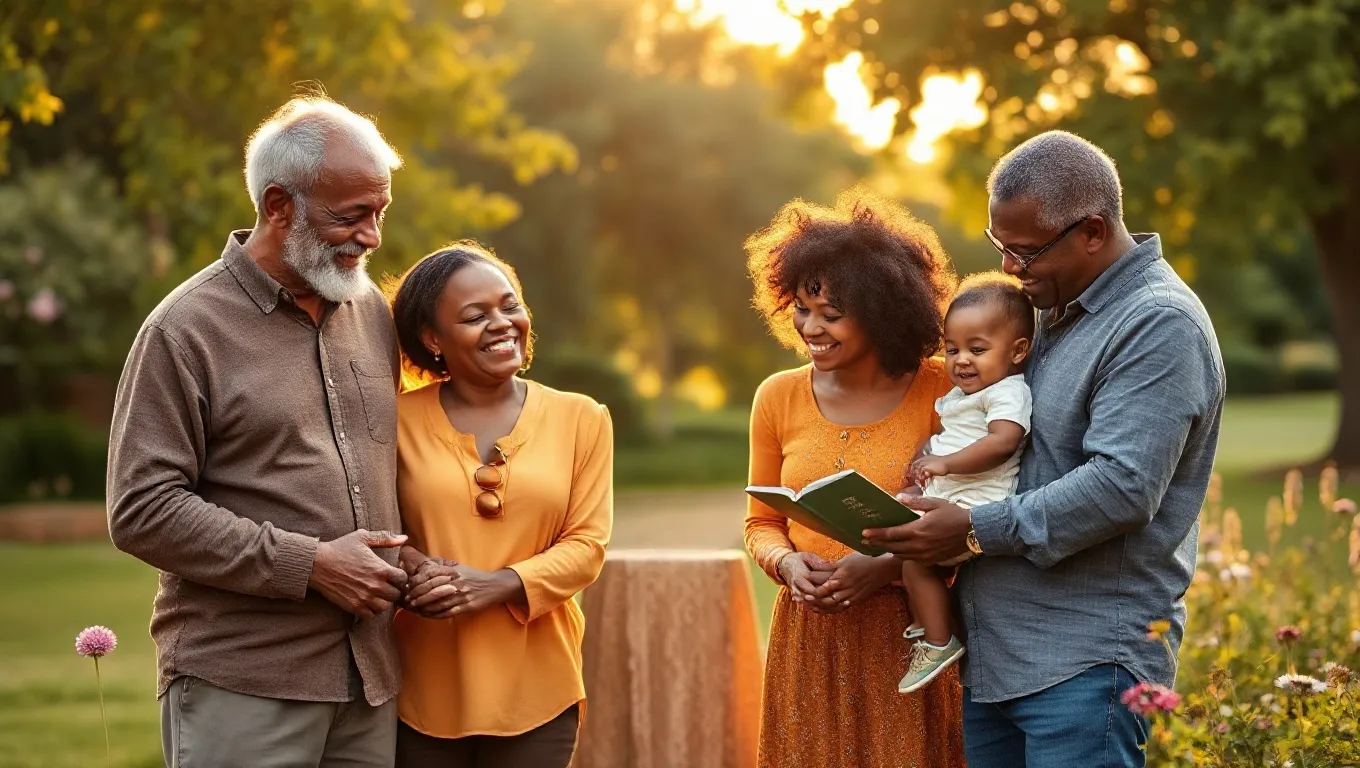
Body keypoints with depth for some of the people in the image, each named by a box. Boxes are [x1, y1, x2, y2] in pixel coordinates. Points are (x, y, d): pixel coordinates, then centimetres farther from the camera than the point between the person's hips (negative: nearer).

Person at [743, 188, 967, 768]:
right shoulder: (778, 399, 3)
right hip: (809, 639, 3)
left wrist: (886, 566, -17)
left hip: (907, 636, -3)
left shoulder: (943, 393, -6)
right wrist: (787, 562, -7)